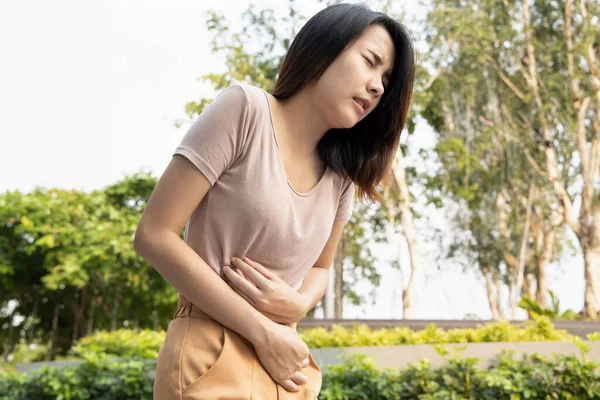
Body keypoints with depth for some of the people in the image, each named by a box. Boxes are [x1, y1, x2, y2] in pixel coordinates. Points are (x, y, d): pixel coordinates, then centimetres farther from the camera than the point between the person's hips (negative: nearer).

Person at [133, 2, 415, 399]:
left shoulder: (341, 175, 7)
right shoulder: (245, 108, -11)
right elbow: (154, 236, -14)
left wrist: (297, 305, -7)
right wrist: (264, 334, -14)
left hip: (287, 366, 6)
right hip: (213, 357, -6)